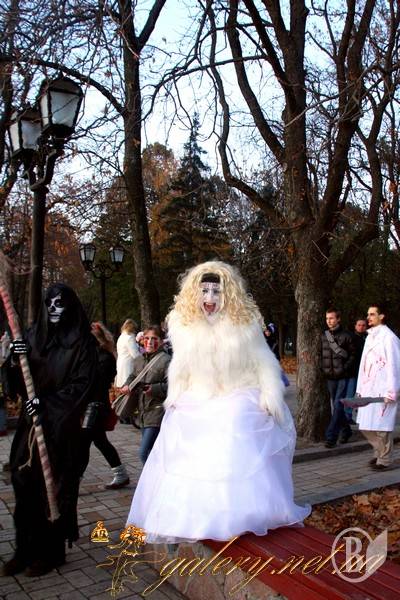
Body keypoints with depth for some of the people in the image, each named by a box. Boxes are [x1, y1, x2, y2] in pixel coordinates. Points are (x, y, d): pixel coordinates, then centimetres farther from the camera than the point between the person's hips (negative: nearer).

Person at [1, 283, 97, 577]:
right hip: (31, 422, 4)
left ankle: (51, 552, 17)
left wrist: (48, 402, -17)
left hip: (61, 426, -4)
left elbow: (81, 384, -9)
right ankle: (26, 550, 19)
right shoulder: (34, 334, 9)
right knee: (25, 484, 5)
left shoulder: (81, 342, -5)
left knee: (54, 486, 2)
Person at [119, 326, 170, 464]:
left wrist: (154, 389, -28)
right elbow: (133, 377, 26)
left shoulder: (166, 360, -12)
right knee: (151, 453, 19)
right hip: (142, 411, 8)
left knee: (144, 453, -13)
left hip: (157, 413, -8)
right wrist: (127, 385, 6)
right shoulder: (139, 360, 11)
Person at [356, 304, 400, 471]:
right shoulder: (370, 337, 15)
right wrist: (360, 388, 15)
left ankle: (385, 459, 15)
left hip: (382, 391, -8)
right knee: (365, 427, 12)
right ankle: (380, 452, 30)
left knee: (381, 426, -1)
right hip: (368, 390, 8)